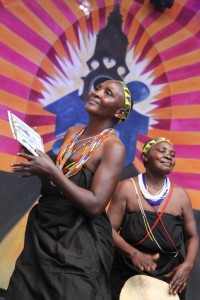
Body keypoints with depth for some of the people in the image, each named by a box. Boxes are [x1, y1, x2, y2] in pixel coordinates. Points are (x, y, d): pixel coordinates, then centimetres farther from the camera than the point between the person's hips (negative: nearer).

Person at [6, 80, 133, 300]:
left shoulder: (113, 147, -15)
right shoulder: (72, 132, 7)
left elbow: (95, 206, -22)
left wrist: (51, 171, -22)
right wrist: (39, 168, -4)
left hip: (80, 242, -7)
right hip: (43, 232, 7)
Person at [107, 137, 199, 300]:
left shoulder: (180, 195, 0)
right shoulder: (127, 188, -8)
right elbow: (110, 229, -11)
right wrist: (133, 253, -26)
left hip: (169, 279, 2)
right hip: (126, 276, -2)